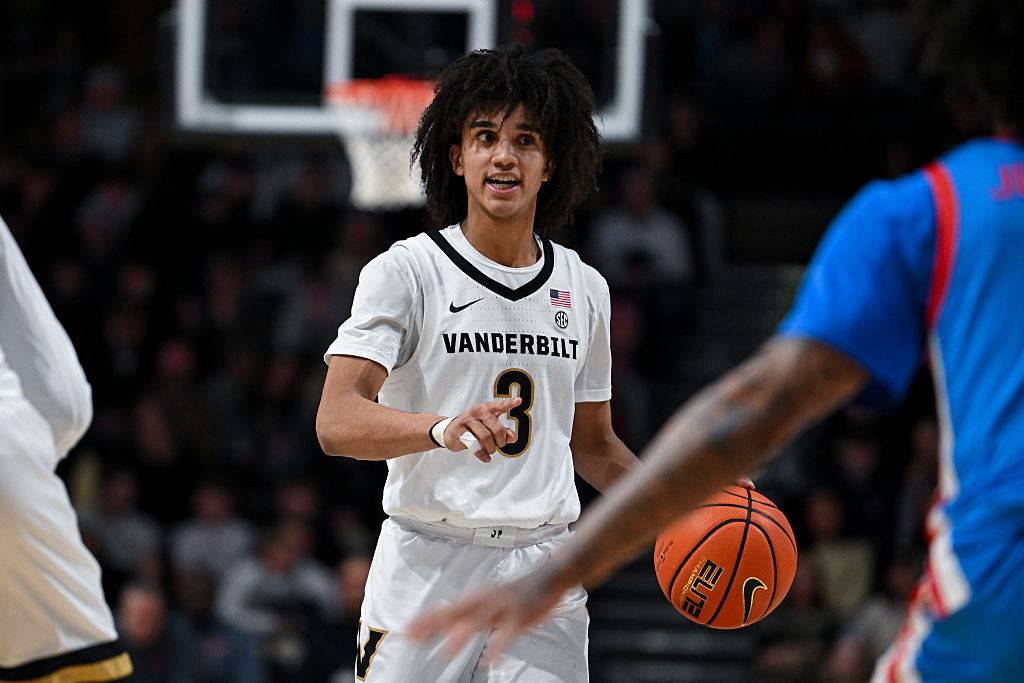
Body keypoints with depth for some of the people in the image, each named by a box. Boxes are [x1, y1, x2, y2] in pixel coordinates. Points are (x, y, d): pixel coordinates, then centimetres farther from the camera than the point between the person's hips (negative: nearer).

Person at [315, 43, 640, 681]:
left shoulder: (585, 288, 12)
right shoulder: (405, 271, -4)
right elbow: (337, 422, -17)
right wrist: (444, 427, -35)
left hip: (545, 574, 4)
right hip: (426, 574, -3)